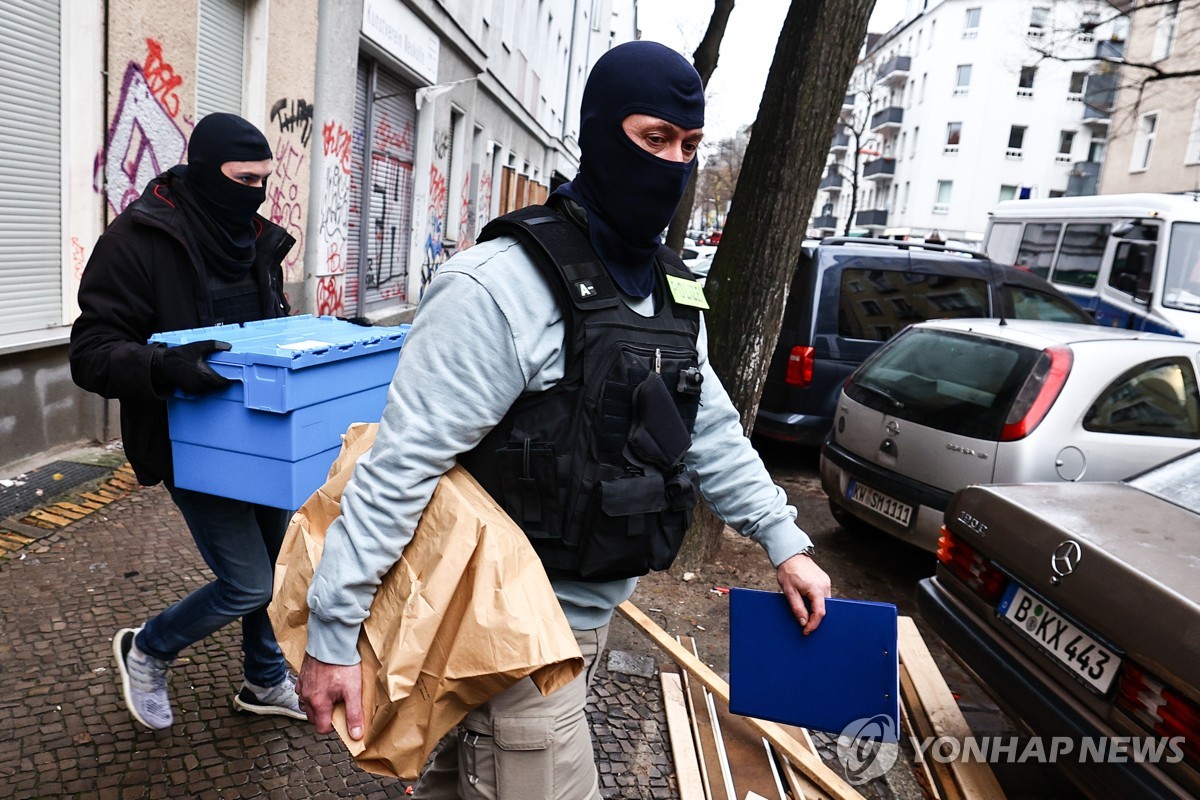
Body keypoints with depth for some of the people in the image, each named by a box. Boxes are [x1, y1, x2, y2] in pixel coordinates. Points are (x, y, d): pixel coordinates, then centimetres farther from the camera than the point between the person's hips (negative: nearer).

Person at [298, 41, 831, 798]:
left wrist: (786, 542, 12)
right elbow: (401, 465, -23)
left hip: (591, 613, 8)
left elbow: (710, 429, 13)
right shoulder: (502, 286, -22)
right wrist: (333, 632, -22)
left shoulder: (672, 289, 6)